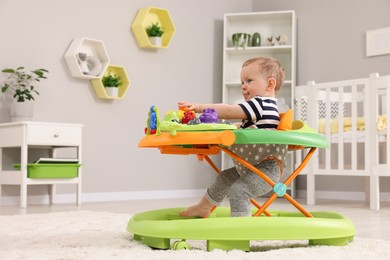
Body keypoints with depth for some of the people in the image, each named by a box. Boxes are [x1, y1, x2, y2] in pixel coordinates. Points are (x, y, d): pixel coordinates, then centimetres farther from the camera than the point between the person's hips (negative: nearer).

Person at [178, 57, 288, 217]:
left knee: (238, 190, -25)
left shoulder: (261, 102, -15)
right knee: (223, 178, 23)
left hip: (266, 168, -12)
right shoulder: (260, 106, 18)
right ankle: (203, 207, 39)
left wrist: (200, 107, -23)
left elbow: (229, 111, -23)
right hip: (251, 167, 12)